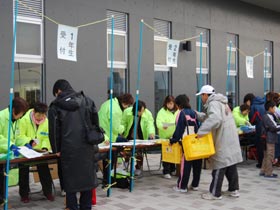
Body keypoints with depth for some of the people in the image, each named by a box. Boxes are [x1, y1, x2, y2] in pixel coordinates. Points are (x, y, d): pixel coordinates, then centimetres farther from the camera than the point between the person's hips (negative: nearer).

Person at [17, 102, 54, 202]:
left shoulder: (47, 122, -10)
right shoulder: (24, 120, -16)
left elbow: (46, 138, -6)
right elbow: (21, 136, -16)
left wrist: (45, 147, -21)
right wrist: (30, 141, -31)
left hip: (39, 152, 2)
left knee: (44, 169, 6)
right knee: (24, 171, 5)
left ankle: (48, 191, 22)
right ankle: (24, 193, 21)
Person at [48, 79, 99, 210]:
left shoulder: (56, 106, 2)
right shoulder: (87, 101, 10)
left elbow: (54, 130, 1)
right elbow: (95, 123, 11)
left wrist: (56, 149, 9)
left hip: (68, 149, -3)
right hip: (87, 147, 3)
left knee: (70, 180, 7)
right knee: (88, 177, 13)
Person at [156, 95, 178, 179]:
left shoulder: (178, 111, 8)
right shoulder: (162, 111, -5)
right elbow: (158, 122, -16)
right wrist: (163, 126, -36)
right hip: (165, 136, -4)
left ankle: (172, 169, 25)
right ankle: (166, 172, 5)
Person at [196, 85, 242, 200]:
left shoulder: (213, 104, -13)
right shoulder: (221, 103, 19)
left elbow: (215, 119, -32)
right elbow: (208, 117, 26)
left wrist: (201, 131, -32)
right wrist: (196, 114, 22)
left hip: (223, 142, -9)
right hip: (231, 140, 9)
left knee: (219, 166, -2)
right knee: (231, 166, 14)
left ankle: (215, 193, 6)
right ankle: (234, 189, 22)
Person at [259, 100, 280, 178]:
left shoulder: (266, 116, 13)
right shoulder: (268, 116, -17)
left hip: (268, 138, 10)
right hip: (270, 139, -10)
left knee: (266, 156, 16)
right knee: (270, 156, -3)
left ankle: (263, 171, 23)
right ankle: (268, 173, 3)